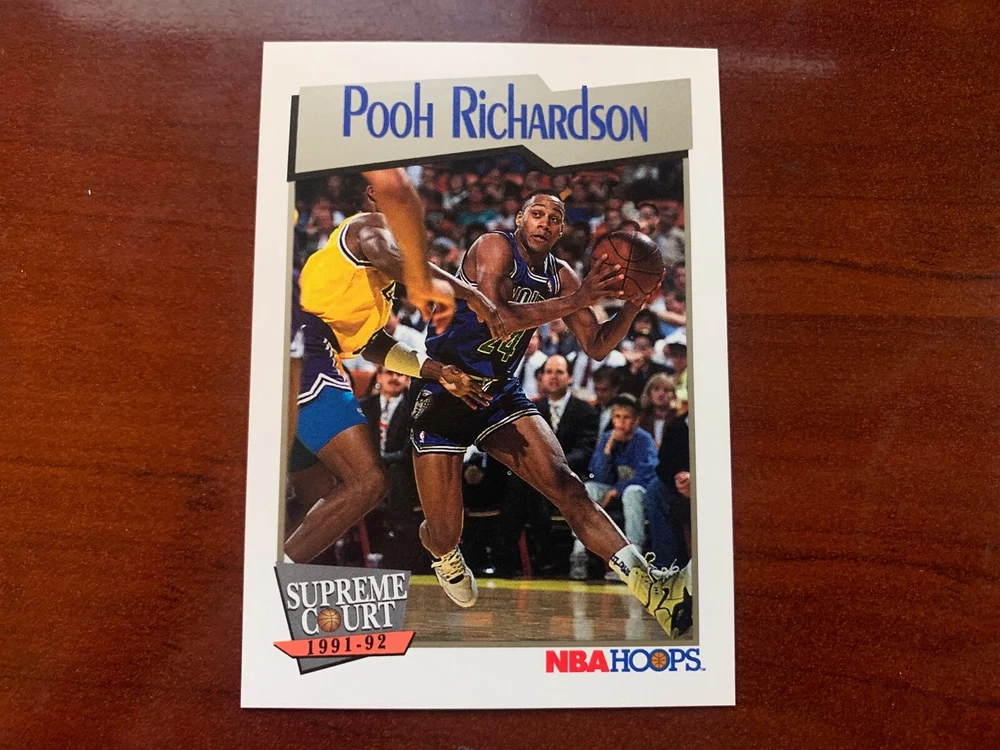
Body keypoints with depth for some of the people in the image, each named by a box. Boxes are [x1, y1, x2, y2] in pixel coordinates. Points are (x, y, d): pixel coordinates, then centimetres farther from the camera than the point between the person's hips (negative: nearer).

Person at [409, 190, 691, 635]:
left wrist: (631, 307, -11)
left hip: (499, 393, 5)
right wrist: (576, 301, -34)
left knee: (565, 484, -15)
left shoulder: (560, 277, 6)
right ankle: (445, 556, 36)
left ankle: (648, 585, -24)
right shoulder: (494, 247, -12)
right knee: (444, 534, -3)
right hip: (444, 389, -5)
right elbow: (498, 316, -29)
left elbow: (596, 348, 6)